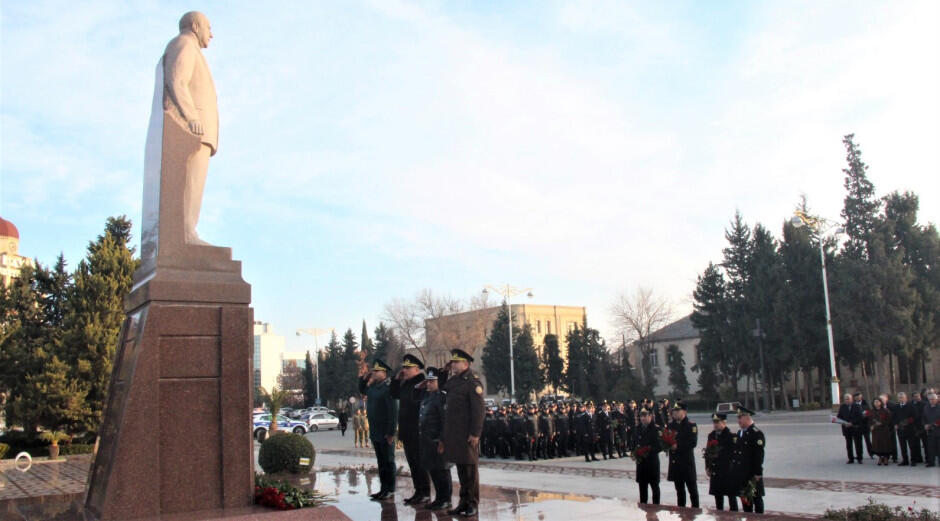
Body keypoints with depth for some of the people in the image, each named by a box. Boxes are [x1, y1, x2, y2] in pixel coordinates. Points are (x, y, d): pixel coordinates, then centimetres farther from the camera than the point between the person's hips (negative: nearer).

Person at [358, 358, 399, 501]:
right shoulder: (373, 386, 10)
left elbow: (393, 412, -21)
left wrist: (391, 433, -23)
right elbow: (362, 390, 33)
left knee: (388, 461, 0)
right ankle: (384, 489, 22)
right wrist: (363, 376, 17)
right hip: (375, 432, 8)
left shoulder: (388, 388, -17)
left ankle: (390, 491, 8)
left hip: (385, 433, -8)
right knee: (381, 461, 14)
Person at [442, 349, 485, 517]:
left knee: (470, 468, 0)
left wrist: (475, 433, -20)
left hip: (467, 434, -8)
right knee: (460, 467, 14)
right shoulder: (452, 381, 13)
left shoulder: (472, 383, -12)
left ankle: (472, 503, 9)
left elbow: (478, 410, -17)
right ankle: (464, 502, 23)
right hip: (454, 433, 8)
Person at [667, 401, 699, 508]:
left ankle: (695, 508, 8)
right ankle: (681, 508, 21)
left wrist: (678, 446, -19)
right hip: (675, 461, 5)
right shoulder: (671, 425, 12)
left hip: (687, 460, -5)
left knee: (691, 486, 1)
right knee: (679, 487, 13)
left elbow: (693, 443, -14)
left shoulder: (691, 425, -5)